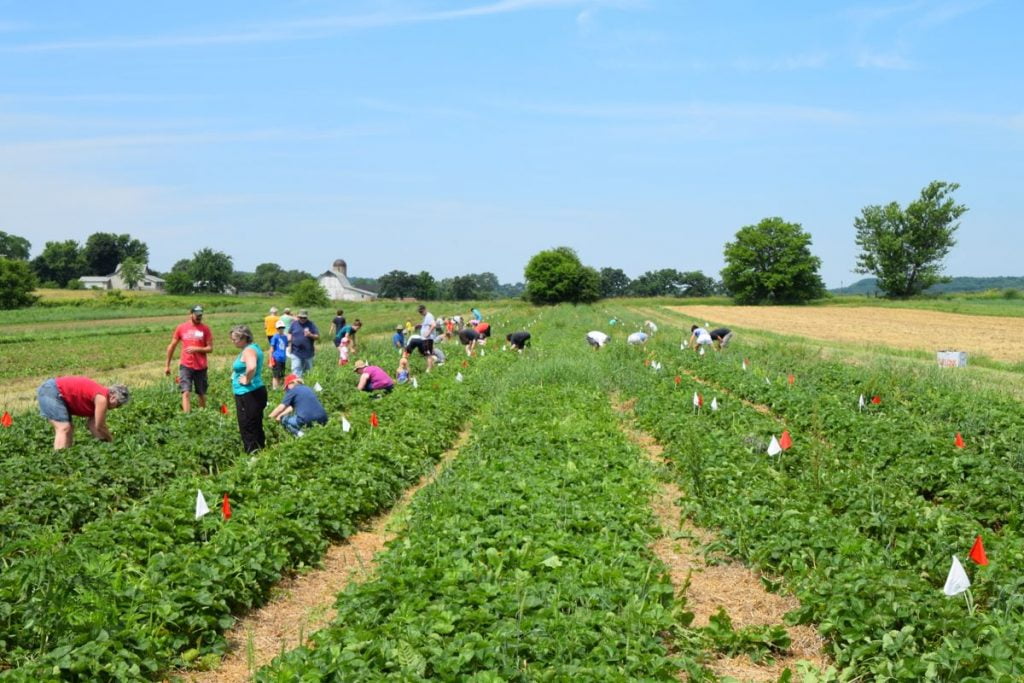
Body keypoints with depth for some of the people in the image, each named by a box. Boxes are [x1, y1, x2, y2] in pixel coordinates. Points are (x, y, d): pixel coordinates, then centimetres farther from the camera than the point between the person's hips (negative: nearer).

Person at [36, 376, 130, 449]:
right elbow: (99, 427, -11)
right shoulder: (102, 399, -16)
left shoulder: (99, 395, 11)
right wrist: (112, 441, 3)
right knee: (64, 428, -15)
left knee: (69, 427, 12)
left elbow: (92, 424, 13)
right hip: (51, 391, -11)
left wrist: (104, 440, 12)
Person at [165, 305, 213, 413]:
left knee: (201, 394, 11)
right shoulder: (181, 328, 3)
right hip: (185, 366, -1)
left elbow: (210, 348, 0)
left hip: (201, 367, 1)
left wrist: (197, 349, -18)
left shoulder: (205, 329, 1)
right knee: (186, 393, -12)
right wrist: (167, 365, 11)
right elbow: (172, 346, 10)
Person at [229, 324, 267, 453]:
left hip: (248, 394, -10)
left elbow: (251, 367, -38)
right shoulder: (253, 348, 13)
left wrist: (246, 380, -22)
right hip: (254, 393, 10)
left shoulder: (248, 350, -17)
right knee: (256, 426, 18)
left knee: (248, 428, -3)